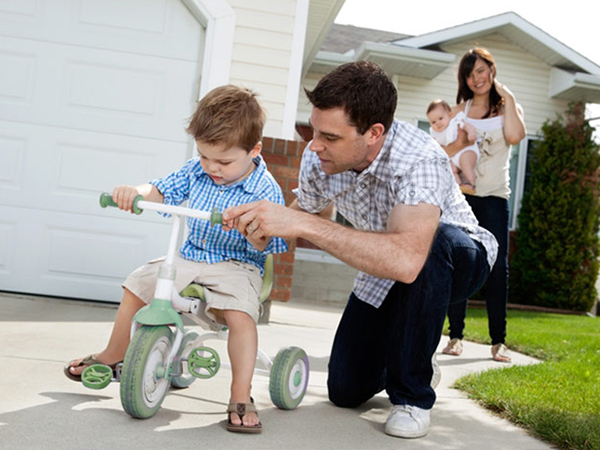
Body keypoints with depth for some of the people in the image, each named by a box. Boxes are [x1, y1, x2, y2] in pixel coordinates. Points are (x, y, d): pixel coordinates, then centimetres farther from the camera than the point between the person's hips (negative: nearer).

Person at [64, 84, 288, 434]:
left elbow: (263, 246, -20)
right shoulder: (197, 170, 1)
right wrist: (134, 192, -18)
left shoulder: (265, 190, -16)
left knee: (240, 313, -33)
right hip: (190, 257, 6)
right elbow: (162, 191, 4)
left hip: (237, 265, -6)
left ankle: (241, 396, -21)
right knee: (137, 285, 2)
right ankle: (113, 356, 24)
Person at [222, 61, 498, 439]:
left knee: (433, 243, -41)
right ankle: (409, 355, 31)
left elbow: (406, 259, -55)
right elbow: (310, 217, 2)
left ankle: (412, 394, -20)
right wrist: (264, 224, -20)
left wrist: (302, 224, -53)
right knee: (346, 390, -3)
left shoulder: (420, 160, -39)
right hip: (385, 270, 5)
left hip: (455, 258, -4)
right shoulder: (317, 157, -19)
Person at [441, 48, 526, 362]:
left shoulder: (509, 107, 10)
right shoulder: (460, 110, 13)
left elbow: (515, 137, -13)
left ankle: (498, 341, 0)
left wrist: (507, 98, -6)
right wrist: (460, 142, -14)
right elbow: (441, 150, 5)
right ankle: (455, 336, 5)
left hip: (494, 197, -1)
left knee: (497, 266, -6)